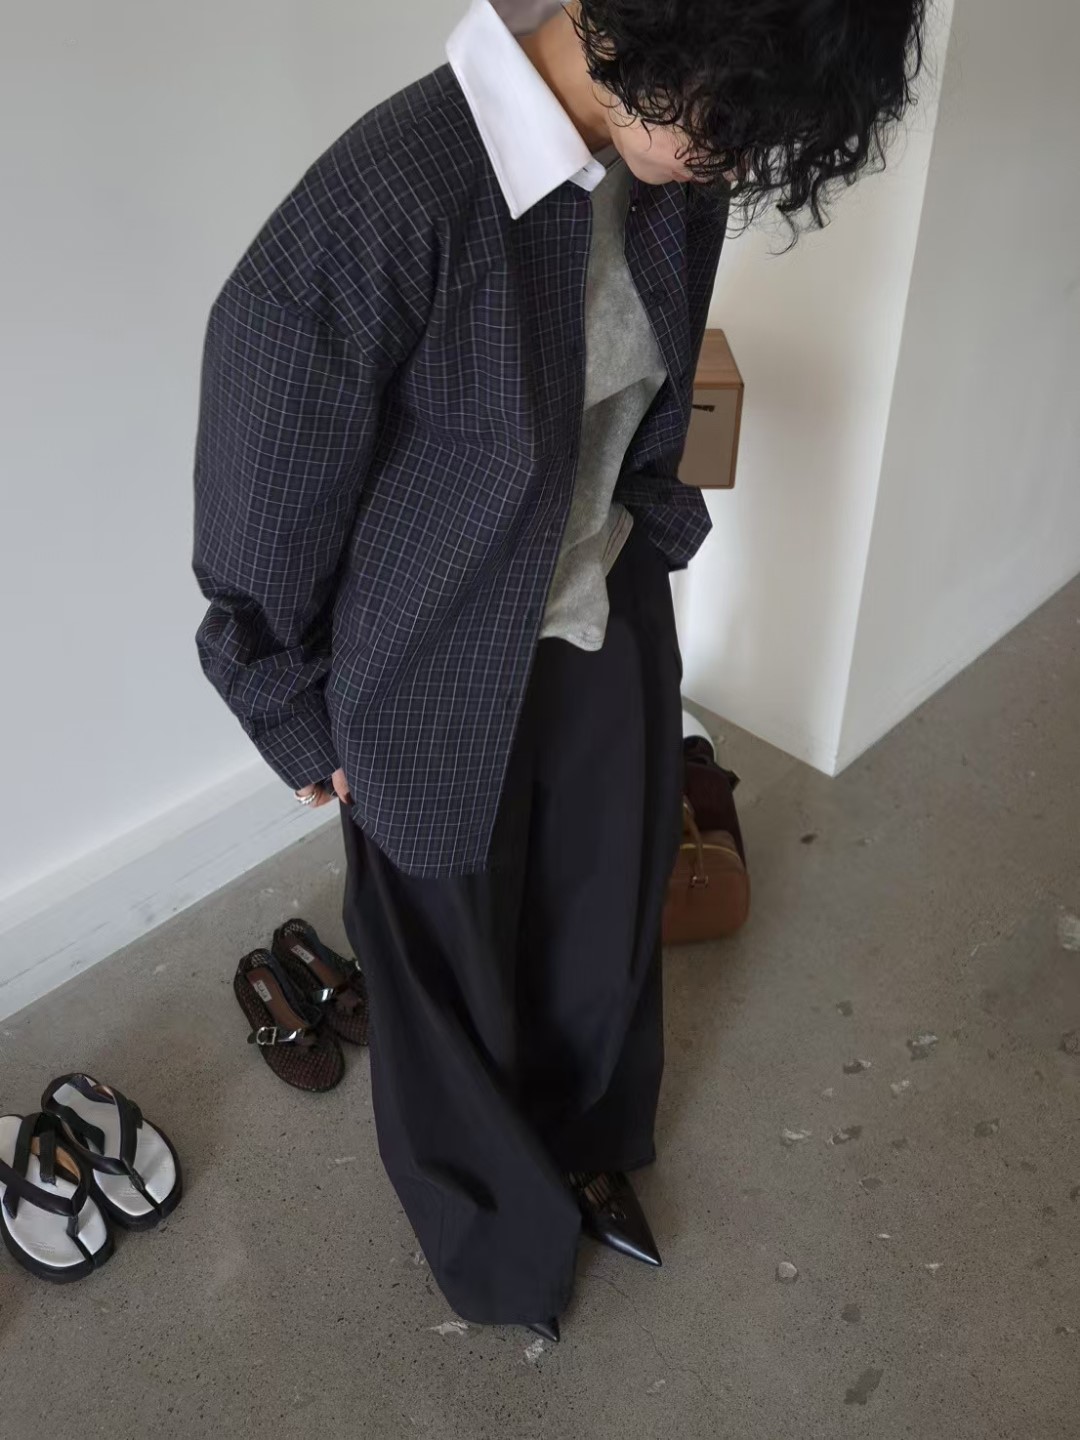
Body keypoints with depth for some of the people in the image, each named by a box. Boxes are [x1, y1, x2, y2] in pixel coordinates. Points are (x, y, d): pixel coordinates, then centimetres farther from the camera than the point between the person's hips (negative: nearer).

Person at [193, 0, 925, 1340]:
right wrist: (306, 729, -6)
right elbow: (263, 511, -19)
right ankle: (495, 1224, 51)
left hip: (611, 637, 6)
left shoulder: (668, 158, -10)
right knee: (456, 974, 20)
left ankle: (585, 1149, 57)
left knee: (607, 926, 25)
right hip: (444, 695, -5)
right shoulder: (381, 209, -32)